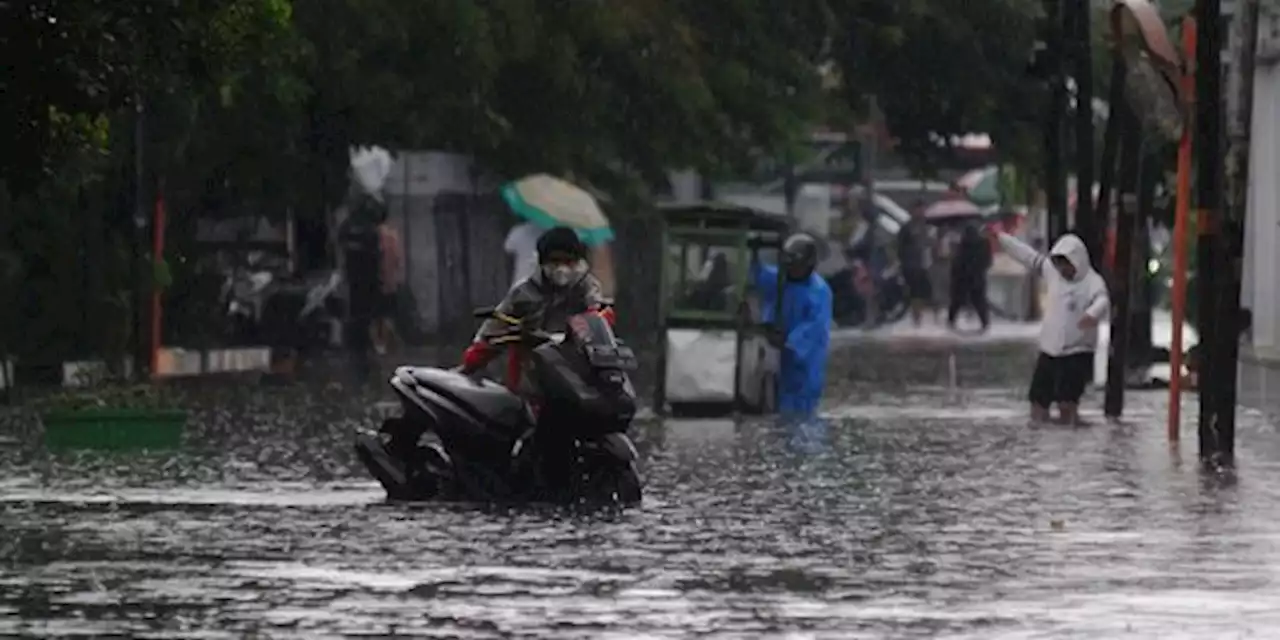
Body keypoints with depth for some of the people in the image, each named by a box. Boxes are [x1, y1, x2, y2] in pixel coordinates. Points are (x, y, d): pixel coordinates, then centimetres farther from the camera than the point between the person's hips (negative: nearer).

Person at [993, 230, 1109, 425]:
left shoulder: (1093, 282, -14)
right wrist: (1000, 236, 23)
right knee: (1038, 402, 7)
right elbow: (1027, 255, 17)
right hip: (1049, 351, 6)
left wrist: (1092, 314, -60)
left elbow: (1102, 302, -35)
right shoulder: (1052, 271, 6)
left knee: (1067, 405, -20)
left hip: (1077, 353, -6)